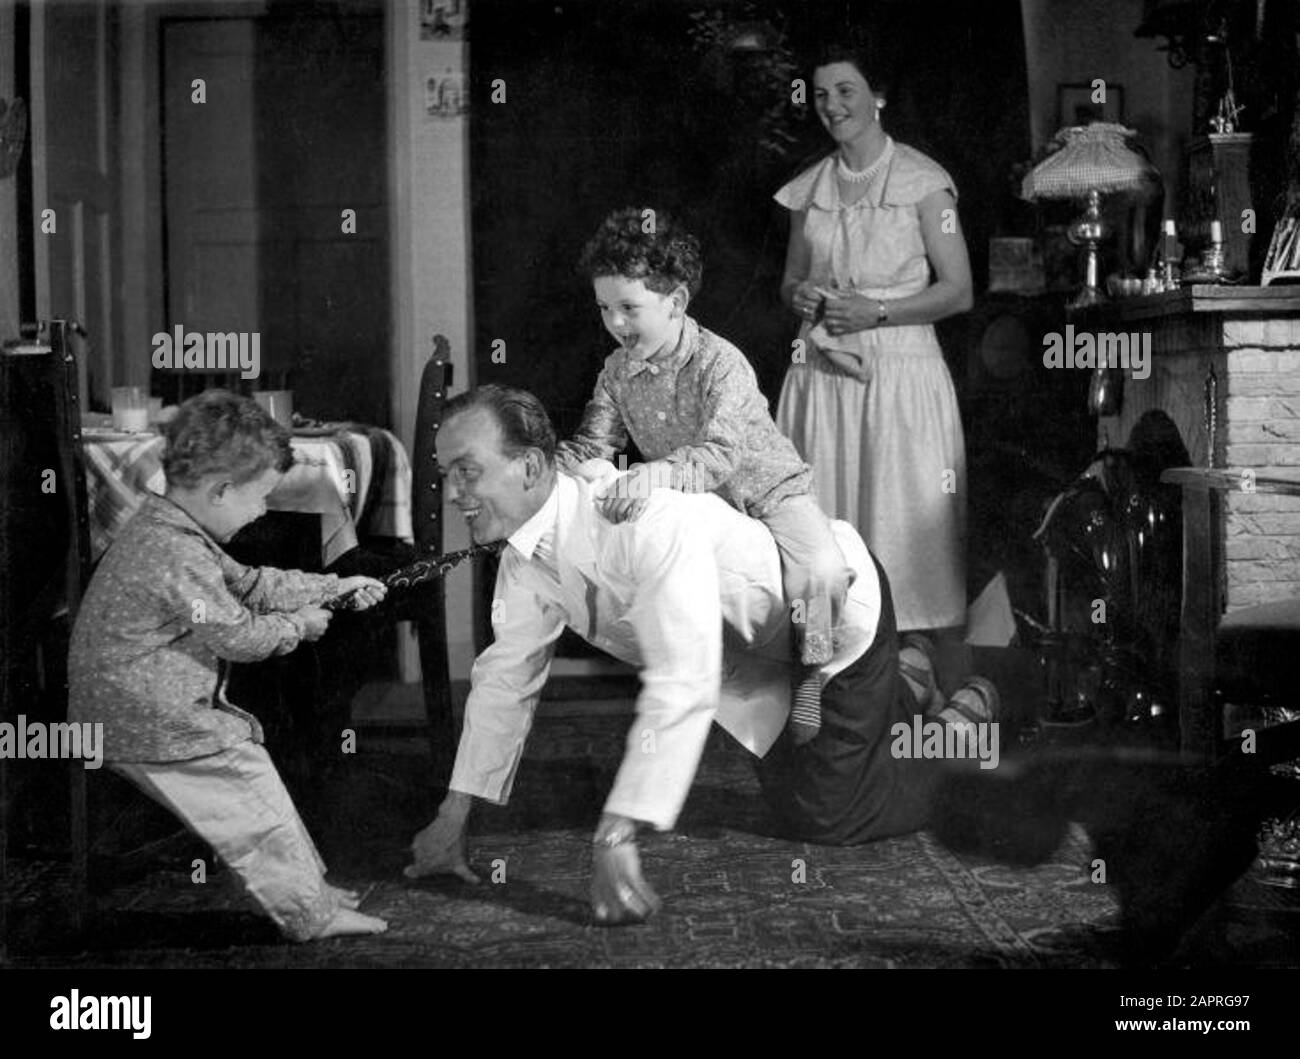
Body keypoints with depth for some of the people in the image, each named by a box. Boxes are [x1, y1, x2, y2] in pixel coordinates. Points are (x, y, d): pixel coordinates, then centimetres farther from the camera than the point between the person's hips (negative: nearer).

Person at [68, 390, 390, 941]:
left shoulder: (166, 525, 7)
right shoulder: (175, 556, -27)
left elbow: (248, 581, 16)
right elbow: (238, 636, -20)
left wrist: (333, 587, 14)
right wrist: (298, 625, -1)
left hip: (133, 706, 10)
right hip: (147, 728, -10)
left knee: (250, 765, 17)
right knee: (253, 798, -1)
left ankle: (310, 887, 26)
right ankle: (310, 914, 11)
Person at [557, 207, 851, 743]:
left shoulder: (720, 363, -25)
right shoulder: (617, 371, -4)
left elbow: (722, 454, -38)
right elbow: (591, 445, -4)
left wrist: (659, 473, -56)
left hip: (767, 491, -7)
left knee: (819, 568, -31)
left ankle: (811, 672, -8)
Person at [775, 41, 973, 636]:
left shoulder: (922, 181, -1)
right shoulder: (809, 190, 13)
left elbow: (958, 291, -3)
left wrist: (875, 310, -14)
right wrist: (799, 295, -1)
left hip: (899, 374, -4)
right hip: (821, 377, 4)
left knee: (900, 517, -6)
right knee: (822, 518, 0)